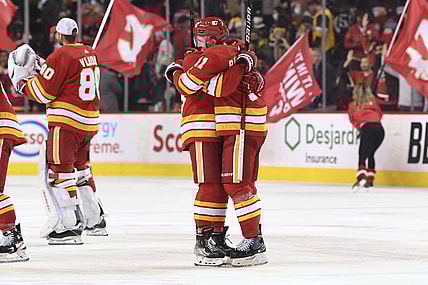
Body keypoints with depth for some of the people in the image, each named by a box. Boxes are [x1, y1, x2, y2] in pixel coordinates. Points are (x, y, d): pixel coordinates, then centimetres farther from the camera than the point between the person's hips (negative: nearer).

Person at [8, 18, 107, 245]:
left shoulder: (61, 56, -12)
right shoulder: (90, 54, 13)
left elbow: (43, 91, -11)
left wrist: (20, 81, 6)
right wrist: (44, 66, 23)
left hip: (66, 122, -9)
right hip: (89, 121, 9)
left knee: (58, 171, -8)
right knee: (80, 167, 23)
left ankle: (70, 226, -15)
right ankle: (95, 221, 29)